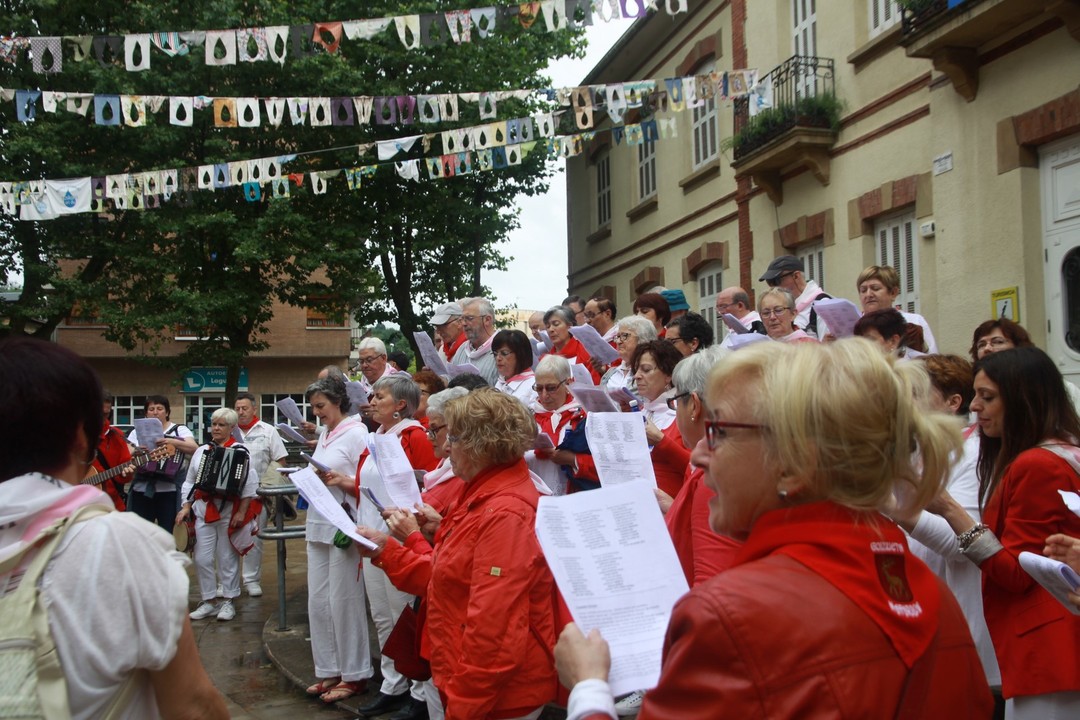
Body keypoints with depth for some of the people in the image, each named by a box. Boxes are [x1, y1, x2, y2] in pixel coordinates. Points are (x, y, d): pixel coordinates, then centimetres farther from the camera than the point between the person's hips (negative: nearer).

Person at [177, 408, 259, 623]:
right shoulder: (201, 451, 12)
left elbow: (250, 484, -7)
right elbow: (190, 482, 15)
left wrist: (241, 512, -12)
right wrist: (186, 507, 6)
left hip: (229, 512, -4)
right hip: (204, 511, 4)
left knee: (227, 558, 4)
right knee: (202, 559, 4)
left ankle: (229, 602, 16)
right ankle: (208, 602, 17)